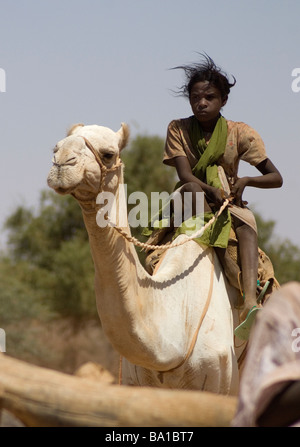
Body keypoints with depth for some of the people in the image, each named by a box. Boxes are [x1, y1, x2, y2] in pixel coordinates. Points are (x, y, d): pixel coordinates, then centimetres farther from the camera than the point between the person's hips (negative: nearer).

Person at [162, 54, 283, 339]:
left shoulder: (239, 133, -1)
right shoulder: (178, 130, 0)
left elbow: (276, 178, 0)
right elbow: (185, 175, -12)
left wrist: (245, 181, -19)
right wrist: (213, 192, -29)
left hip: (230, 206, 0)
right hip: (194, 203, 0)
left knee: (245, 221, -35)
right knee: (192, 190, -35)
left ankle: (250, 300, -55)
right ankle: (227, 265, -48)